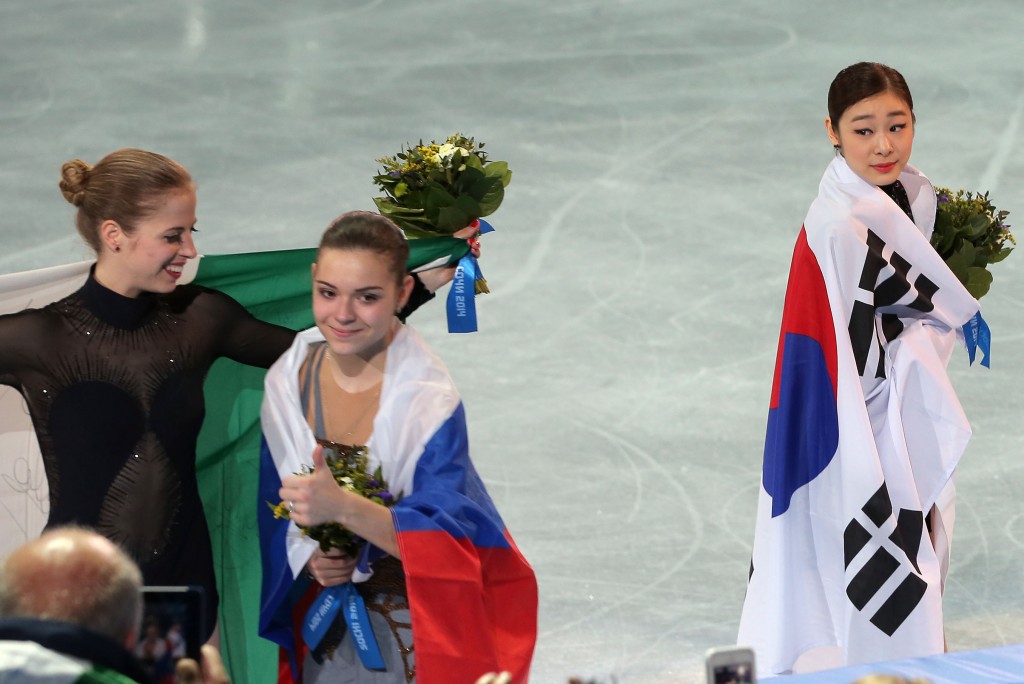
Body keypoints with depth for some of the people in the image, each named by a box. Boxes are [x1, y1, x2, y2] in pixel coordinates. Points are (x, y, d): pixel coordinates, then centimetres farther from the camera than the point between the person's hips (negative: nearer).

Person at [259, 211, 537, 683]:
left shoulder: (428, 400, -23)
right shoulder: (290, 378, -7)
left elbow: (445, 537, -28)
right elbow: (274, 503, 3)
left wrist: (342, 507, -42)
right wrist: (307, 558, -17)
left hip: (415, 633, -4)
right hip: (322, 623, 4)